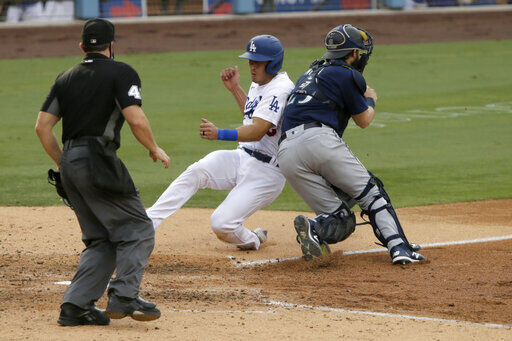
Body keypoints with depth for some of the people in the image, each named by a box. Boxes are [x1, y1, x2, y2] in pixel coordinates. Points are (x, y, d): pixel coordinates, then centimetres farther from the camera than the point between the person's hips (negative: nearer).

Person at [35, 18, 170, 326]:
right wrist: (155, 149, 1)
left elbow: (43, 125, 13)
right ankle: (124, 297, -17)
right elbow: (136, 118, -15)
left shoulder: (66, 78, 17)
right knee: (138, 230, -2)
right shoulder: (121, 73, -2)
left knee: (101, 240, 14)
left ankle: (76, 306, 6)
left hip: (70, 164, 7)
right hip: (98, 161, -7)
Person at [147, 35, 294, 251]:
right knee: (196, 172, -19)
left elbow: (257, 131, -28)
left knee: (221, 224, -20)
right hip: (241, 158, 9)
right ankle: (147, 222, -24)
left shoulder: (280, 89, -17)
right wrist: (235, 89, 20)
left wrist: (220, 134, -43)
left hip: (266, 172, -9)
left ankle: (251, 241, 13)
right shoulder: (259, 84, 14)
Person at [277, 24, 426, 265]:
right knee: (370, 193, 5)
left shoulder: (310, 73, 29)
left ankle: (314, 229, -24)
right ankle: (399, 248, -11)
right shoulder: (346, 75, 7)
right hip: (319, 139, -6)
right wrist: (370, 100, 36)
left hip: (286, 156, 6)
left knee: (341, 219, 6)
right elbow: (364, 120, 14)